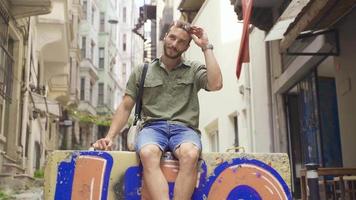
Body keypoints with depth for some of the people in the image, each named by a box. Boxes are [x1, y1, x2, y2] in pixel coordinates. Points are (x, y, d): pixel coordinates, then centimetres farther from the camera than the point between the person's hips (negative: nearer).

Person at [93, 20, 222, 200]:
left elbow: (216, 84, -6)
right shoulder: (142, 71, 16)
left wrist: (206, 47, 2)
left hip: (184, 129, 0)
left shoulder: (194, 70, 14)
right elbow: (125, 107, 15)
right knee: (148, 154, -37)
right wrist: (110, 136, 0)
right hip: (153, 127, 1)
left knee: (190, 154, -38)